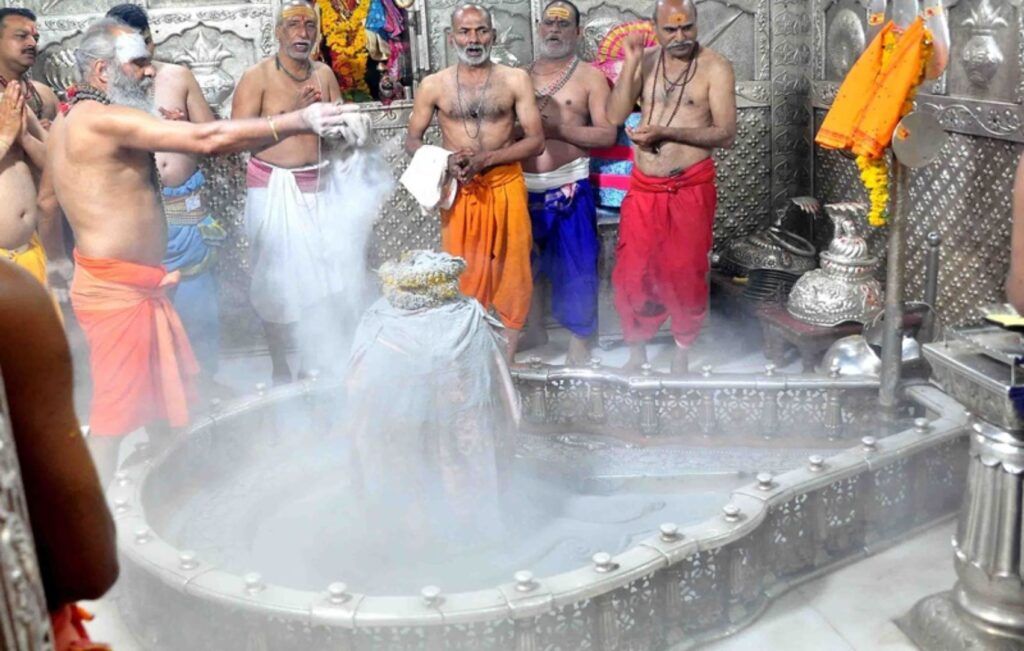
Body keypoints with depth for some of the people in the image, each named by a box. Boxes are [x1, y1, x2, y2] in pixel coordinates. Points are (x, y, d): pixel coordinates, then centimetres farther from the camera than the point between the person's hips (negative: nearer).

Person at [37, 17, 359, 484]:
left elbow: (47, 200, 21)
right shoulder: (106, 119, -20)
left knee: (168, 383, 20)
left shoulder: (68, 122, 12)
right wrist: (298, 121, -27)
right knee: (116, 402, -2)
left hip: (140, 284, 10)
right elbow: (206, 138, -27)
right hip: (117, 288, -10)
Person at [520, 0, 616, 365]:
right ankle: (533, 328, 32)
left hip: (568, 185, -4)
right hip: (524, 186, 4)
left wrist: (559, 125, -13)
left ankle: (579, 338, 15)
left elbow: (607, 135, -8)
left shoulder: (590, 77, 0)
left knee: (575, 264, 1)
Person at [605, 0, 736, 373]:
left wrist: (665, 132, -20)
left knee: (686, 272, 6)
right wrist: (630, 63, -15)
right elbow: (615, 117, -6)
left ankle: (682, 351, 25)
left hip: (692, 188, -3)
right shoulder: (644, 61, 4)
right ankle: (636, 349, 24)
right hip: (644, 187, 3)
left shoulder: (715, 67, -7)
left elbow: (726, 134, -14)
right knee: (632, 272, 5)